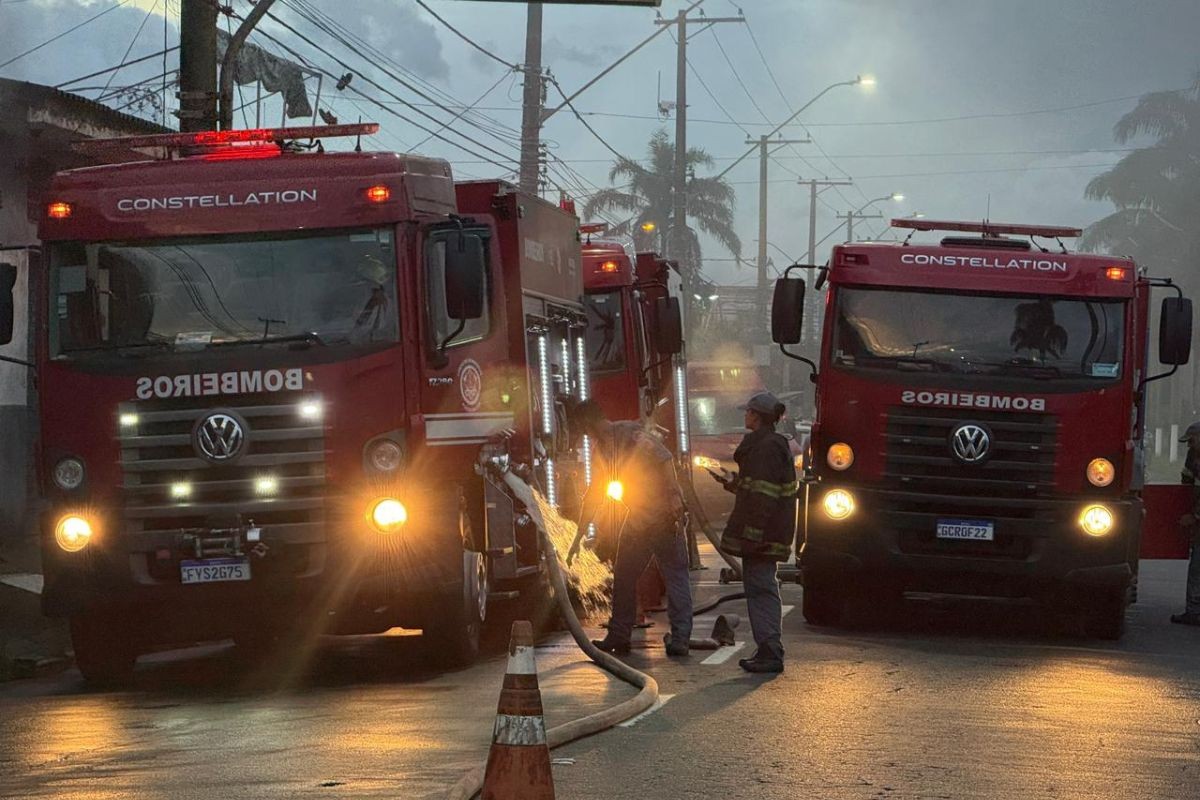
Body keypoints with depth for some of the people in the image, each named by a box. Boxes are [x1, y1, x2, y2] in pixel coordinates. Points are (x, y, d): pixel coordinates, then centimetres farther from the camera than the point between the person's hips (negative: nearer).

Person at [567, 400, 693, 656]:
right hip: (637, 517, 8)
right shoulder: (600, 448, 12)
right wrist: (579, 537, 17)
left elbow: (665, 458, -19)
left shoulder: (630, 434, -13)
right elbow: (593, 496, 17)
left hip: (665, 513, -8)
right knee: (623, 577, 8)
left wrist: (674, 496, -27)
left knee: (675, 574, -4)